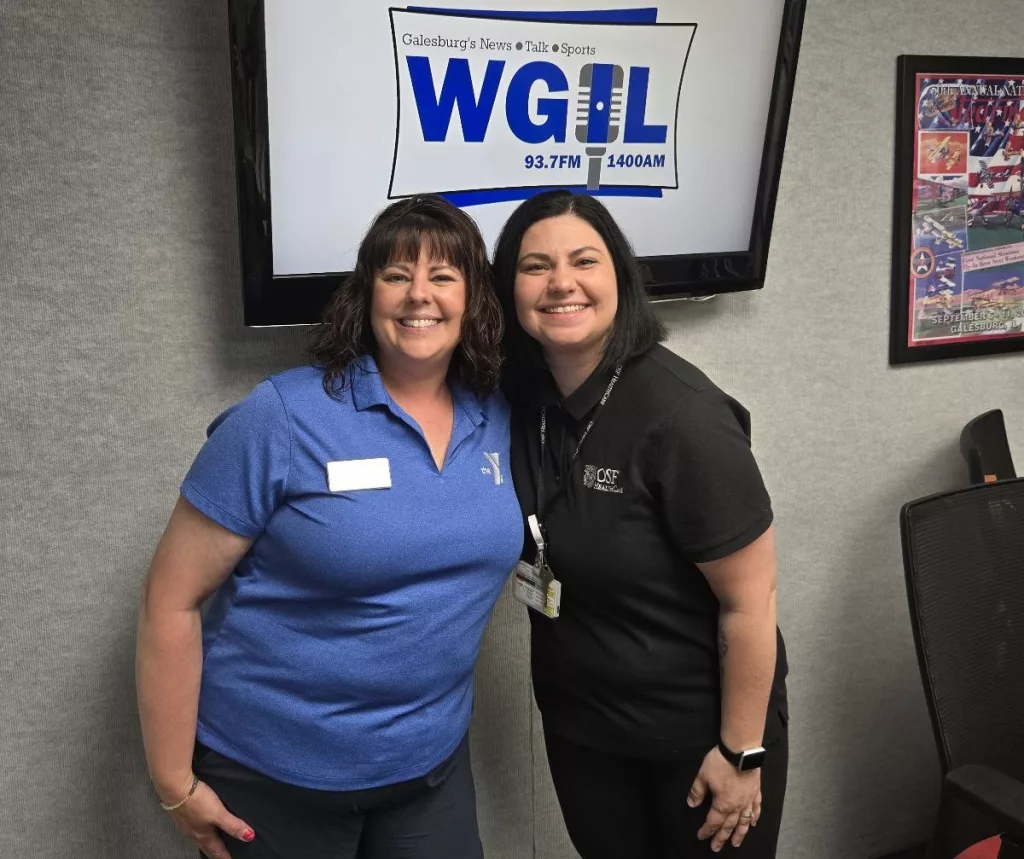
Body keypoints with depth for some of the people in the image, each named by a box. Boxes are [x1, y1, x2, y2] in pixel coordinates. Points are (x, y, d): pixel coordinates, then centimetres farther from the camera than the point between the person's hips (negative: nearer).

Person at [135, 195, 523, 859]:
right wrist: (175, 784, -11)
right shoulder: (283, 418, -16)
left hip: (433, 761, 4)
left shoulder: (497, 417, -1)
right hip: (271, 776, -4)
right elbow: (172, 599, -13)